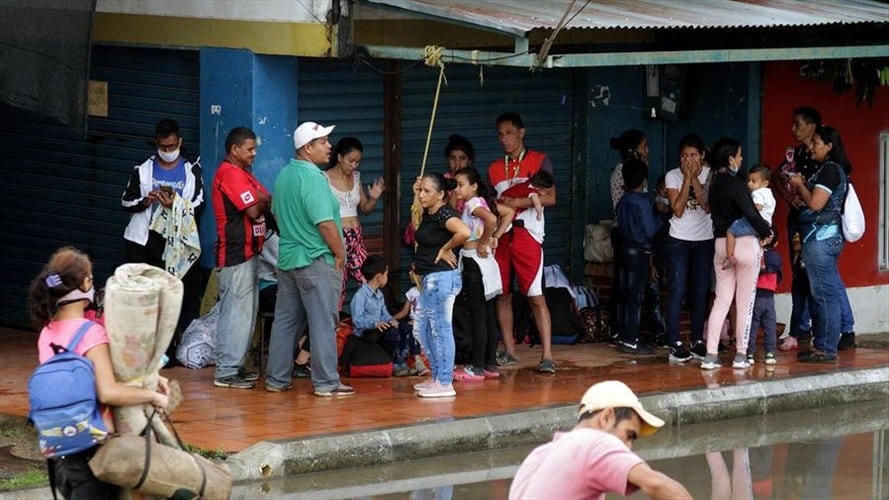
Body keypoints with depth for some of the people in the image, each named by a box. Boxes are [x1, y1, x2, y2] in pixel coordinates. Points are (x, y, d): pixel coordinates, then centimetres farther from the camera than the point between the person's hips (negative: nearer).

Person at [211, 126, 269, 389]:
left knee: (246, 311, 15)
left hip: (247, 252, 11)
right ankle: (226, 372, -9)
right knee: (237, 311, -10)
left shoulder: (243, 173, 19)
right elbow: (253, 210, -19)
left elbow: (266, 199, 15)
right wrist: (263, 201, 1)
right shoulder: (230, 174, -14)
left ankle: (234, 365, 21)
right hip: (236, 253, -11)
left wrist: (262, 201, -6)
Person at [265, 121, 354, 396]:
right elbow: (325, 222, -20)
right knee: (323, 322, -4)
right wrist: (340, 253, -10)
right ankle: (326, 383, -3)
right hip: (316, 260, -9)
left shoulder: (284, 175, 10)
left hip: (287, 258, 9)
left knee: (285, 320, 12)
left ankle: (276, 379, 16)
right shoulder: (312, 177, -18)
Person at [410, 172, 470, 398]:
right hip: (429, 279, 11)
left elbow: (464, 232, -33)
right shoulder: (428, 214, 13)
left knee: (440, 328, -7)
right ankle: (437, 377, 22)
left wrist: (446, 249, -21)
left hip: (441, 277, -11)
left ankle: (445, 383, -3)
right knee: (422, 329, 15)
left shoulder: (444, 214, -16)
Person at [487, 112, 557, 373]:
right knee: (502, 295, 5)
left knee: (536, 296, -10)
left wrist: (517, 202, -15)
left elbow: (550, 197, -7)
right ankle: (509, 351, 14)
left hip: (527, 234, -5)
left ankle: (547, 356, -13)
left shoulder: (539, 161, 2)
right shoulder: (494, 169, 15)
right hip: (501, 235, 5)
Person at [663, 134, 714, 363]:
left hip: (704, 241, 2)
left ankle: (698, 341, 11)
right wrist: (687, 178, -15)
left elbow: (708, 206, -12)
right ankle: (674, 344, -7)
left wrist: (695, 178, -15)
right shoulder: (673, 176, -3)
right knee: (677, 291, -7)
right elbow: (678, 210, -14)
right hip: (679, 241, -2)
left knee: (700, 292, 4)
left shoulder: (710, 175, 0)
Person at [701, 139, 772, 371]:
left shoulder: (715, 184, 8)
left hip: (721, 244, 7)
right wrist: (767, 232, -4)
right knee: (745, 302, 4)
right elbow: (751, 214, -21)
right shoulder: (735, 184, -15)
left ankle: (711, 355, 0)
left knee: (721, 300, 8)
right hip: (745, 243, -6)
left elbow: (718, 212, 9)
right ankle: (741, 356, 7)